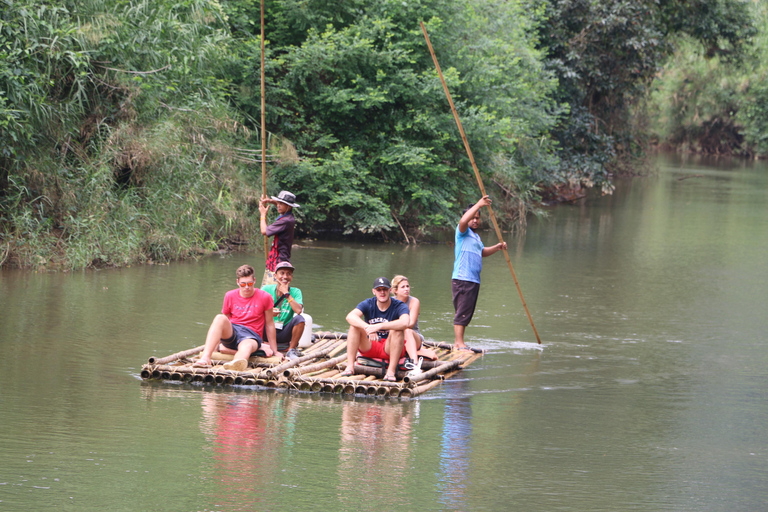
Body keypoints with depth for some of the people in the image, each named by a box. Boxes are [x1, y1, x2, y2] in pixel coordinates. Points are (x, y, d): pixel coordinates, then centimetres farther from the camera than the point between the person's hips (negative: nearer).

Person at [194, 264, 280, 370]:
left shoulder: (265, 297, 3)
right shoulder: (230, 296, 10)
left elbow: (269, 324, 8)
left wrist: (274, 351, 12)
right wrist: (215, 346, 16)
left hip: (251, 335, -2)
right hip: (231, 334, 2)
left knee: (247, 346, -41)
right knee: (219, 318, -32)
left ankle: (235, 364, -81)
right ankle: (205, 358, -51)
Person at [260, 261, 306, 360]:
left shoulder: (295, 292, 0)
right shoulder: (267, 289, 0)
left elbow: (298, 310, -19)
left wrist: (287, 294, -15)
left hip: (285, 333, 0)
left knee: (299, 319, -27)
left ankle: (291, 350, -11)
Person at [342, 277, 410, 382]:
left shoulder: (399, 306, -11)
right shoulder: (368, 304, -3)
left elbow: (405, 323, -35)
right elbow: (350, 317, -22)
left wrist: (379, 326, -42)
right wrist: (367, 328, -41)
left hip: (390, 349, -3)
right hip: (370, 348, 3)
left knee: (397, 330, -30)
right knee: (355, 325, -18)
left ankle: (391, 371, -34)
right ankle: (350, 367, -25)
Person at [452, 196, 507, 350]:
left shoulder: (476, 237, 25)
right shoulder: (464, 232, -3)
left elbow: (482, 252, 37)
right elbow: (463, 221, -24)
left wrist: (497, 247, 19)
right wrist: (479, 204, -25)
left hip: (474, 280, 9)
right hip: (462, 279, -9)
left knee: (466, 314, 10)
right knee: (462, 312, -11)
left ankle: (458, 343, 15)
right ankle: (459, 343, -11)